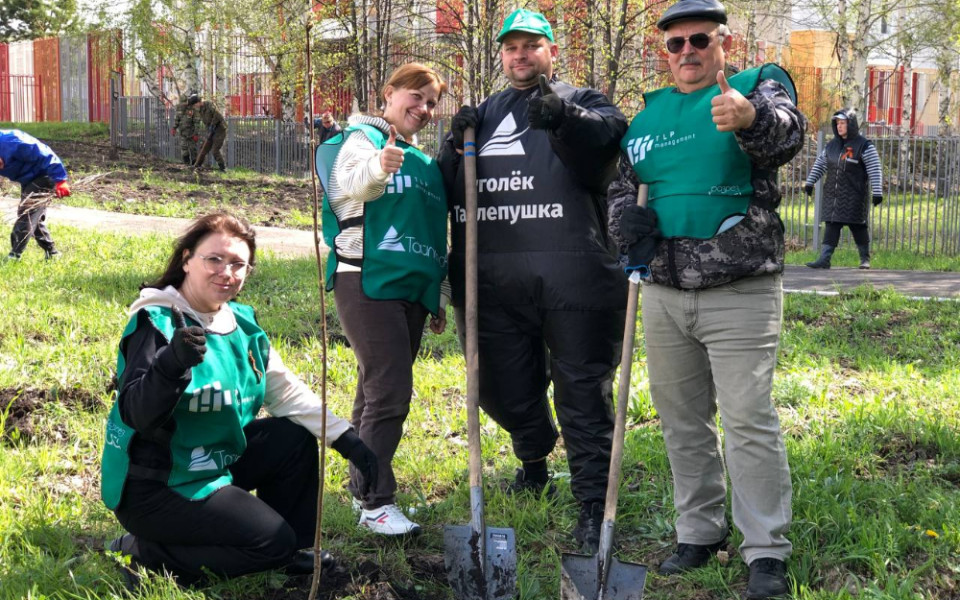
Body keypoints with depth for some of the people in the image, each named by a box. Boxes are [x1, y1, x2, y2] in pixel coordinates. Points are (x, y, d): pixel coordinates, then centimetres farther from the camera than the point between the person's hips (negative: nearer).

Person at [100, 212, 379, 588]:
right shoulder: (157, 323, -20)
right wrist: (171, 364, -50)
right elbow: (136, 414, -31)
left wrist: (346, 439, -2)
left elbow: (286, 391, 7)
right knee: (273, 541, -12)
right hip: (155, 487, -8)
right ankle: (150, 553, -4)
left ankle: (286, 554, 17)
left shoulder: (241, 323, 2)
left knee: (295, 439, 4)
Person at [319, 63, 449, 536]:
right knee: (389, 392, -14)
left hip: (411, 290, 7)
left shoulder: (422, 160, 22)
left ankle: (364, 486, 22)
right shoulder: (364, 137, -2)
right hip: (368, 282, -7)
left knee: (379, 393, 12)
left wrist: (436, 296, 27)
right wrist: (377, 167, -48)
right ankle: (376, 503, -10)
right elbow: (351, 182, -26)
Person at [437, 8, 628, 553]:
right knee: (505, 387, 16)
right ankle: (534, 463, 44)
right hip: (497, 281, 5)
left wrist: (564, 116, -33)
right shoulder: (485, 114, 21)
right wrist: (456, 145, -1)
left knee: (582, 393, -3)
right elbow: (448, 191, 18)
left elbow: (612, 135, -14)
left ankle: (593, 506, 3)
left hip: (572, 278, -5)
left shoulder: (581, 102, 9)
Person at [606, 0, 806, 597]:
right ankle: (700, 532, 26)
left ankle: (767, 552, 2)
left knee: (749, 421, -6)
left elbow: (787, 133, -24)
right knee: (682, 420, 13)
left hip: (740, 294, -6)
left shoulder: (759, 85, -2)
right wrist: (627, 215, -4)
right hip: (664, 293, 6)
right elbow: (620, 180, 20)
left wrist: (751, 118, -48)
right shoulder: (650, 112, 13)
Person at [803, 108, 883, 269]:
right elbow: (820, 164, 20)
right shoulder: (832, 145, 12)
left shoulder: (864, 146, -6)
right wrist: (809, 182, 15)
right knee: (831, 227, -1)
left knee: (858, 227, 3)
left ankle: (865, 259, 16)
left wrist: (877, 192, -15)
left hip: (854, 196, -5)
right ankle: (824, 259, -5)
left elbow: (875, 170, -10)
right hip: (832, 196, 5)